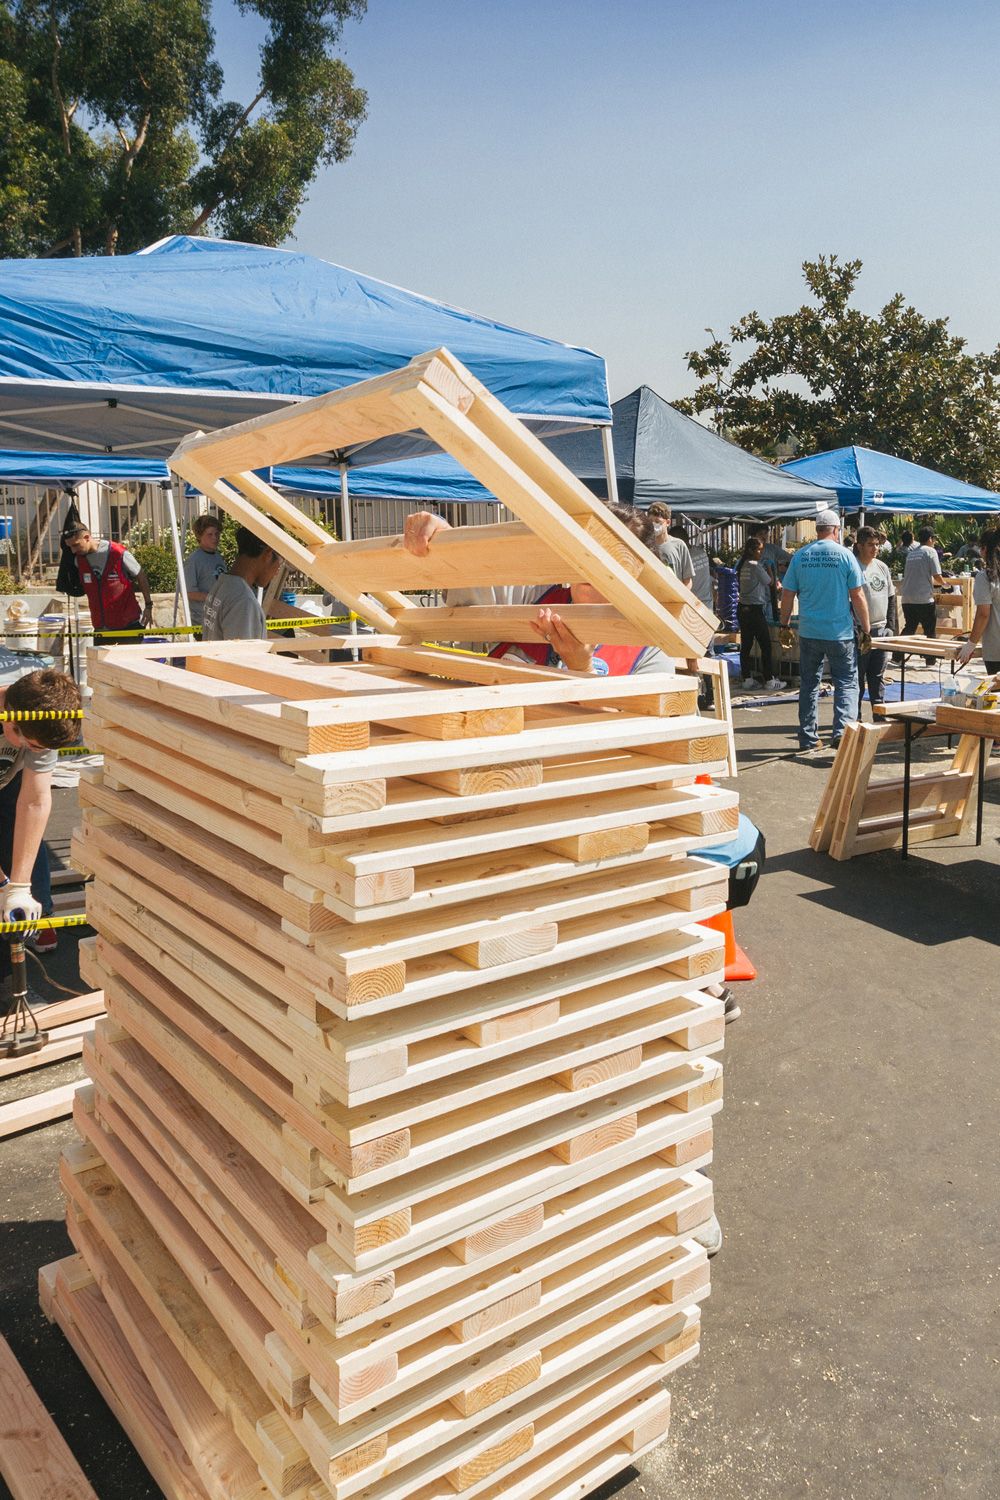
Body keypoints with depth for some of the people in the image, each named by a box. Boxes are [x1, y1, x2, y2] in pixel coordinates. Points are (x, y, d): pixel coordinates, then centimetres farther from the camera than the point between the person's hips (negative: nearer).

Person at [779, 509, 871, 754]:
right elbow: (858, 597, -5)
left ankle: (807, 739, 16)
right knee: (847, 683, 6)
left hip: (808, 633, 3)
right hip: (840, 633, -3)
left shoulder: (800, 556, 2)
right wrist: (866, 632, 2)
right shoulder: (845, 555, -5)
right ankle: (842, 732, -9)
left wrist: (784, 626, 16)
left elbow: (787, 595, 5)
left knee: (808, 685, 12)